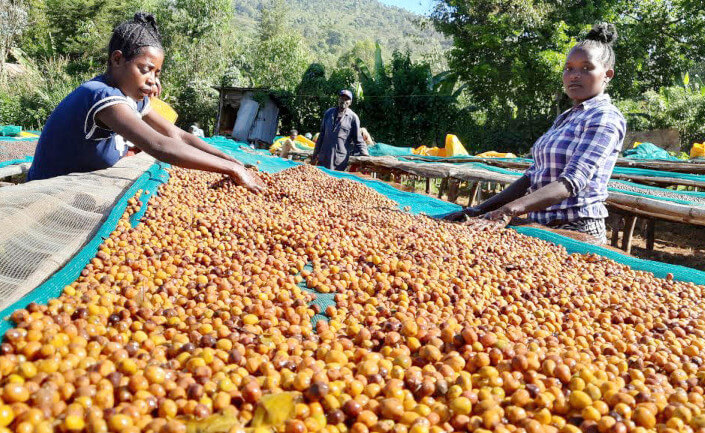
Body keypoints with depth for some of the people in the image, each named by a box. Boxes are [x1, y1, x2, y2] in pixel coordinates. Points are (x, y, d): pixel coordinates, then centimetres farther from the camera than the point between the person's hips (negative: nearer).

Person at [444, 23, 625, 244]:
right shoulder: (566, 118, 17)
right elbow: (533, 176, 13)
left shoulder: (606, 118, -9)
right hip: (544, 229, 7)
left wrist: (512, 208, -35)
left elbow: (571, 183, -22)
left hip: (576, 233, -7)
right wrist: (480, 210, 3)